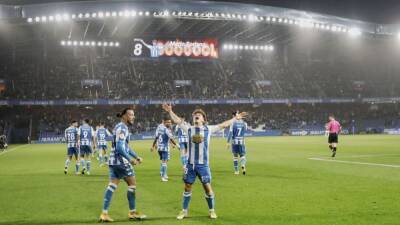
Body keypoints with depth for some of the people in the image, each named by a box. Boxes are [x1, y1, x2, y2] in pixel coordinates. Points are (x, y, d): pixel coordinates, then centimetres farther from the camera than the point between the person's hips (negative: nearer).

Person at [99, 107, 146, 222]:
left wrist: (136, 156, 22)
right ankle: (132, 212, 12)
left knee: (112, 186, 7)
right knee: (132, 184, 2)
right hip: (121, 161, -9)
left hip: (113, 161, 9)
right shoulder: (122, 128, -15)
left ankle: (104, 213, 5)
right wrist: (130, 159, -22)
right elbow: (119, 147, -24)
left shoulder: (121, 127, 18)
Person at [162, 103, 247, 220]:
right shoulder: (189, 129, 5)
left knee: (207, 187, 1)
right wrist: (170, 111, 7)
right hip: (190, 164, 1)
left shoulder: (208, 129, 3)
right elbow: (177, 121, 11)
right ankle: (184, 211, 19)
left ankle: (212, 210, 17)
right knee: (187, 187, 7)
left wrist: (236, 118, 7)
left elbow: (223, 125, 7)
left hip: (203, 164, -1)